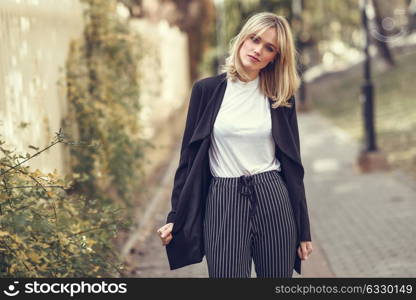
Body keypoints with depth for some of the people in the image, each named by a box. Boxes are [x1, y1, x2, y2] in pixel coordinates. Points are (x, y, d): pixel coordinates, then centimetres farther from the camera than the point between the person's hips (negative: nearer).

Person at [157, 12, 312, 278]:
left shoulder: (281, 98, 5)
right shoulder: (207, 90, 2)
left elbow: (292, 164, 8)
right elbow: (189, 156, 4)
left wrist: (303, 229, 6)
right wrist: (175, 218, 0)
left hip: (272, 199, 1)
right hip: (222, 202, -1)